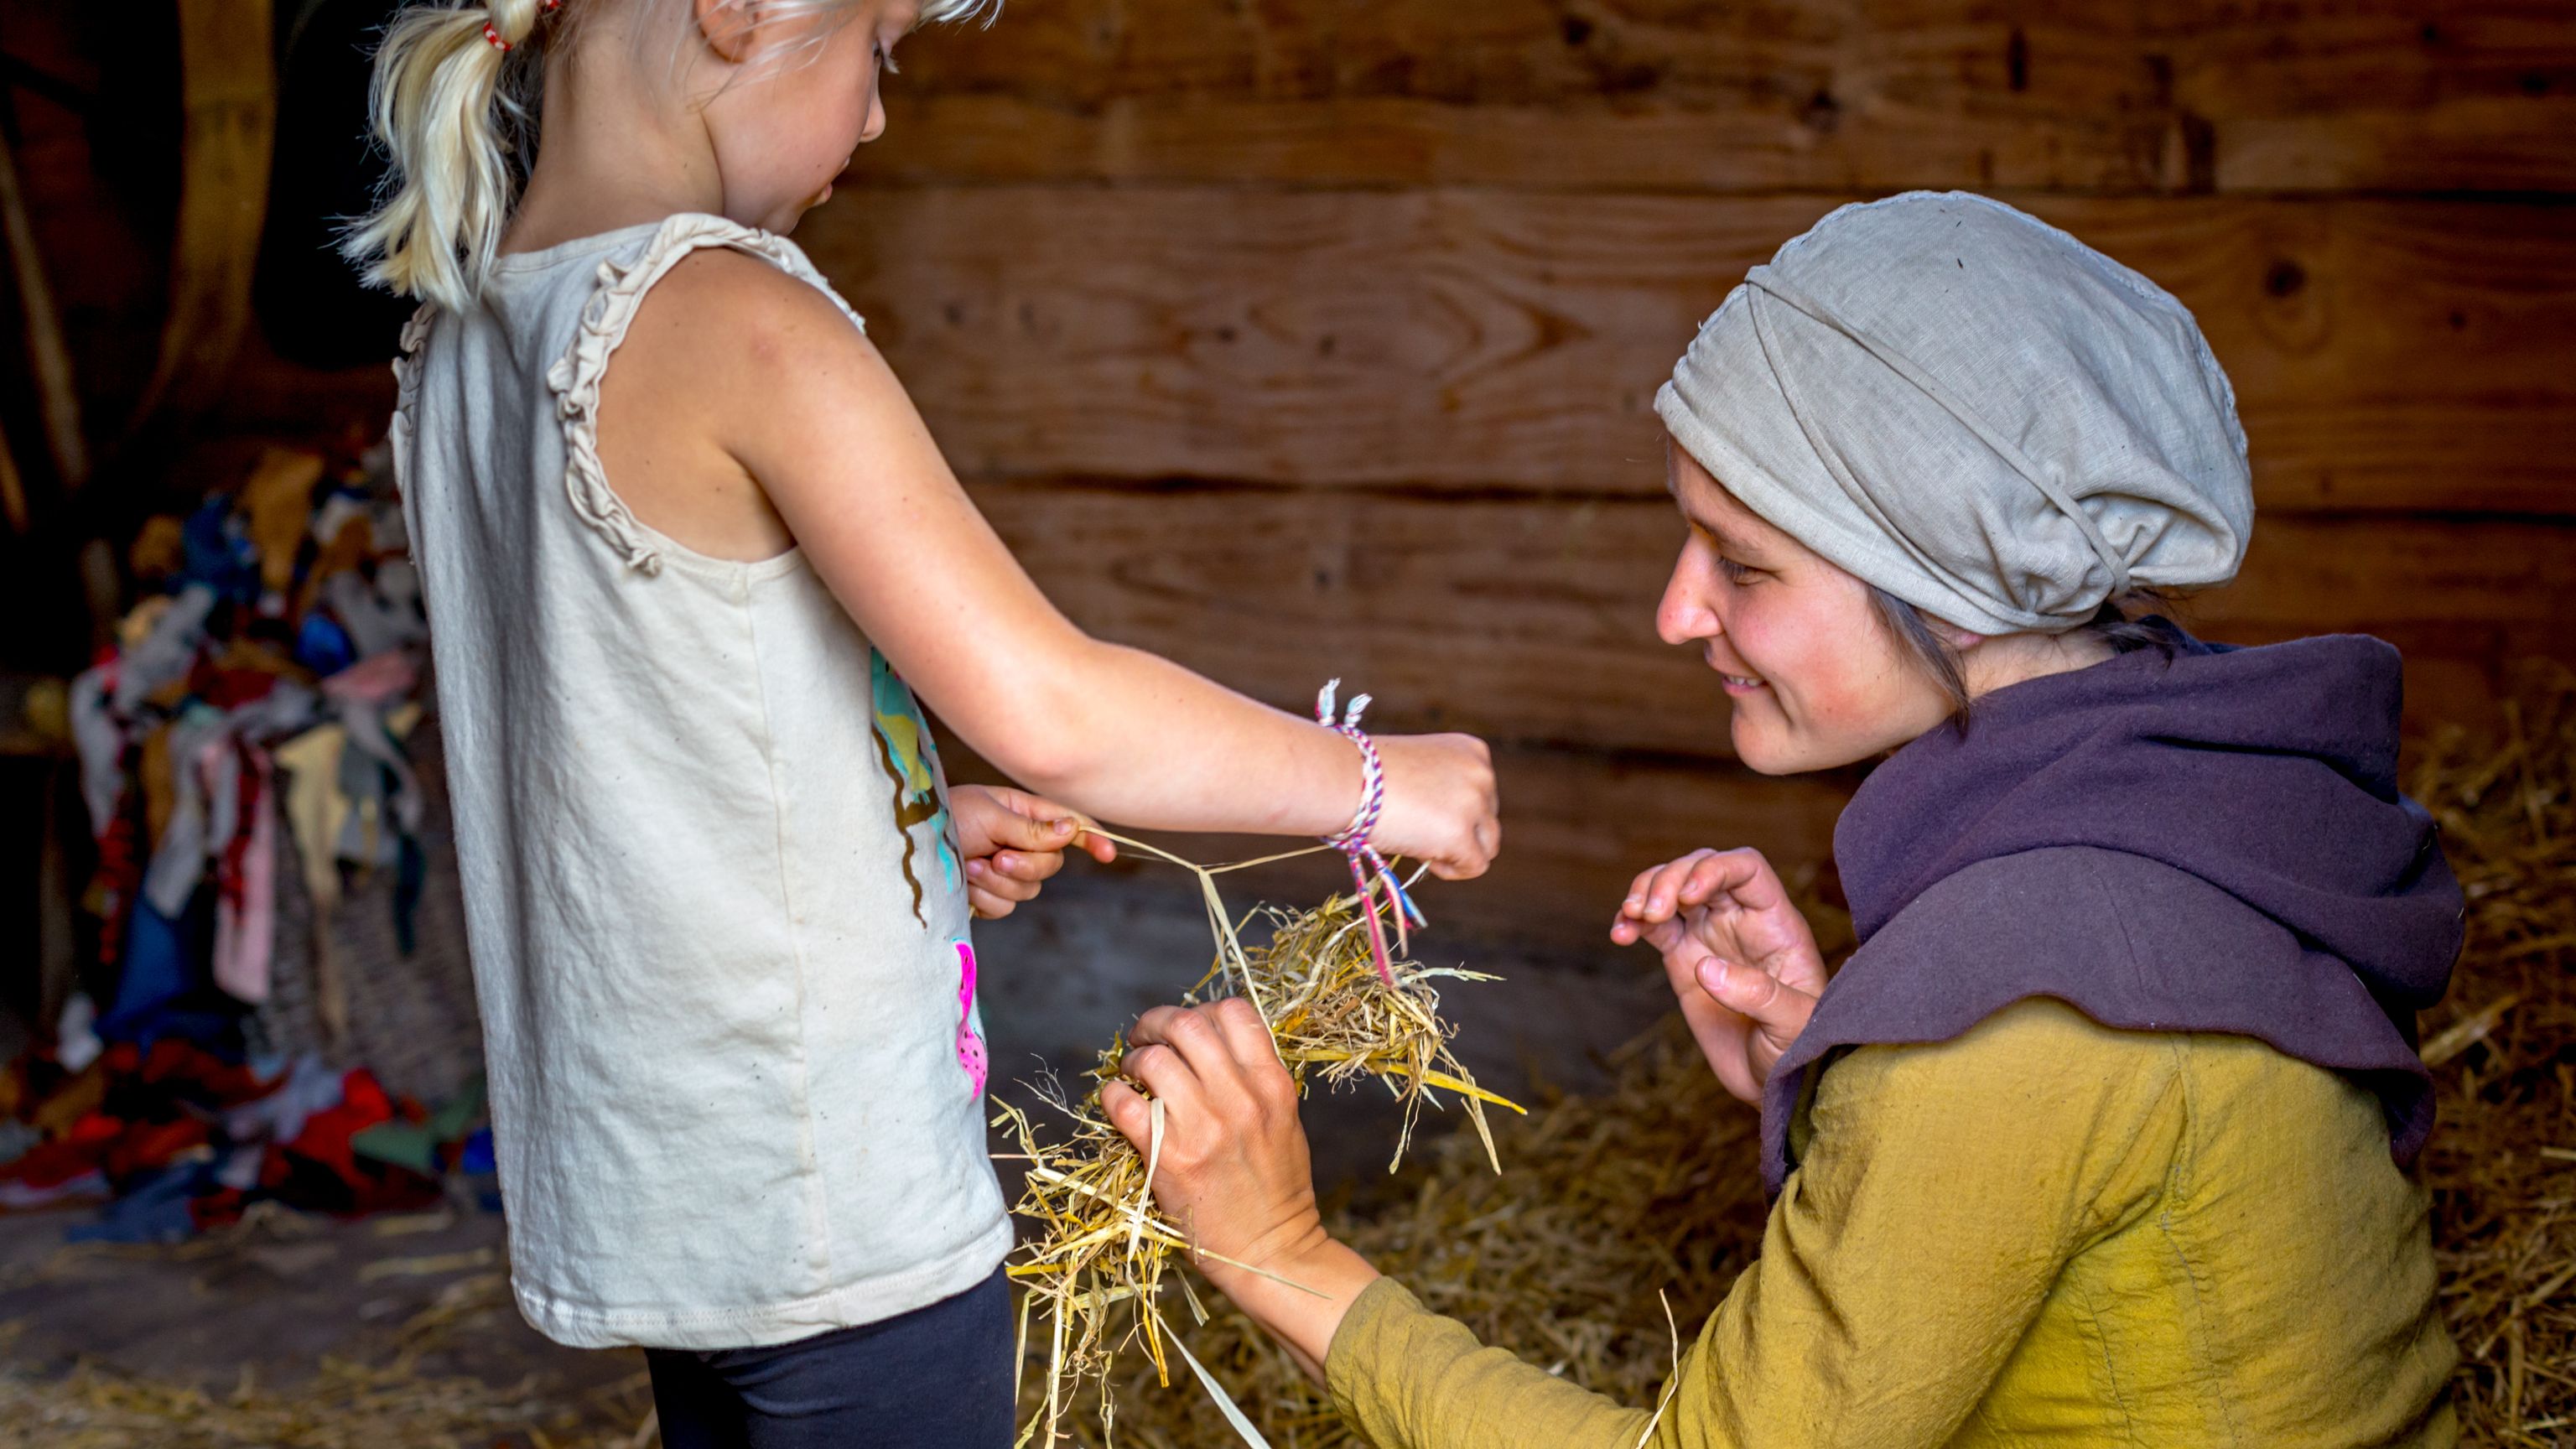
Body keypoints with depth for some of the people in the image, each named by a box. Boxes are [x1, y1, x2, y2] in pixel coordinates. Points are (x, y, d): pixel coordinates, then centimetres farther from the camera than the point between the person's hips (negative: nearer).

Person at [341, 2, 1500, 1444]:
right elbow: (1047, 706, -23)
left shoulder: (461, 339, 5)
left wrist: (920, 824, 8)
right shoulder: (735, 318, -21)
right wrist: (1375, 784, -10)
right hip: (827, 1211, -8)